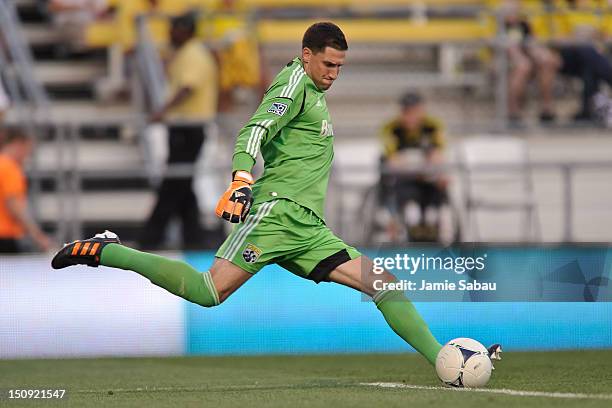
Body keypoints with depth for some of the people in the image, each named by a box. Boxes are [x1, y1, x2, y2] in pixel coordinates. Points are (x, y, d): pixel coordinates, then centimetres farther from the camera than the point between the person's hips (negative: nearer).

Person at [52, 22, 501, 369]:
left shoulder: (315, 93, 25)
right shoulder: (295, 84, -3)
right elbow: (255, 131, -18)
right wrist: (242, 178, -35)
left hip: (309, 230, 9)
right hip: (277, 210, -9)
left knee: (386, 283, 1)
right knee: (211, 291, -19)